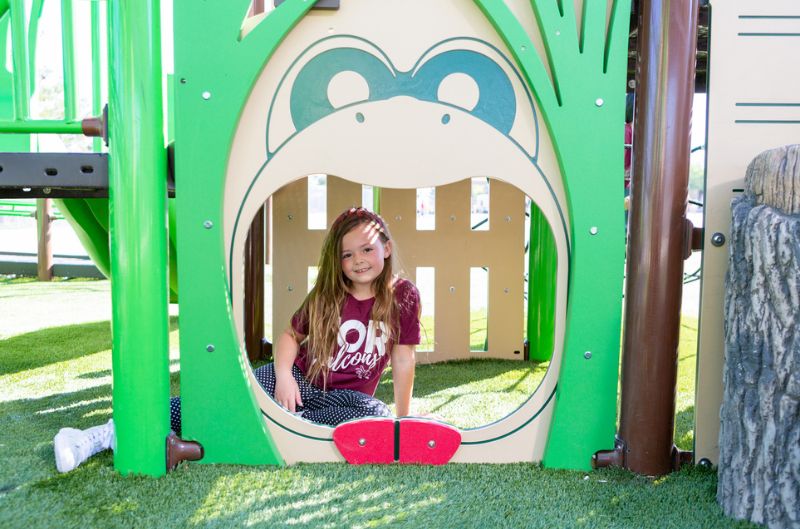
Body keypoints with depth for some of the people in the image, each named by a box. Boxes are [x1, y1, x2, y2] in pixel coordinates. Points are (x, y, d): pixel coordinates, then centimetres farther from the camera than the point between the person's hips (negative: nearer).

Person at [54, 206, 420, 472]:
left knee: (378, 421, -36)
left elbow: (404, 360, -4)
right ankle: (105, 435, -22)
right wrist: (283, 374, -11)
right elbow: (291, 334, 9)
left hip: (347, 395, -1)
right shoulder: (325, 296, 2)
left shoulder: (403, 296, -6)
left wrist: (403, 420, -1)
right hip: (299, 378, 1)